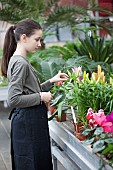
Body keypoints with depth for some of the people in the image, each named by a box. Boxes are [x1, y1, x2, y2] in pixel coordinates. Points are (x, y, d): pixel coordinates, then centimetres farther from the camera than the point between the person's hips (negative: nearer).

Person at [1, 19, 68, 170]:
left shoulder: (20, 61, 12)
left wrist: (51, 82, 12)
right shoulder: (20, 63, -17)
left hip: (32, 120, 10)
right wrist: (41, 97, -15)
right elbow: (13, 100, -23)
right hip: (27, 124, -10)